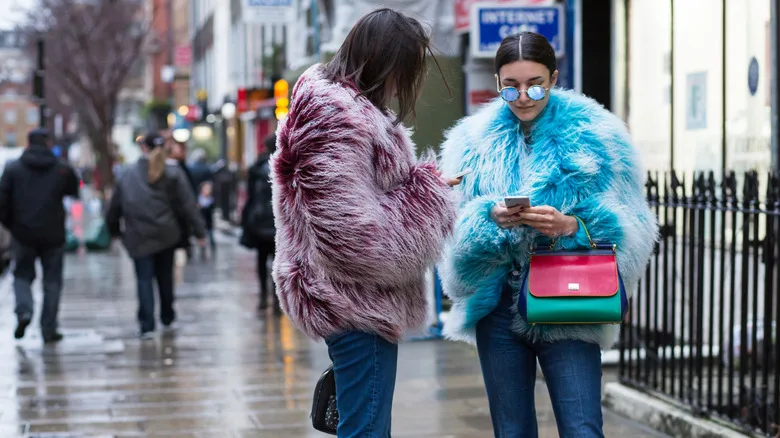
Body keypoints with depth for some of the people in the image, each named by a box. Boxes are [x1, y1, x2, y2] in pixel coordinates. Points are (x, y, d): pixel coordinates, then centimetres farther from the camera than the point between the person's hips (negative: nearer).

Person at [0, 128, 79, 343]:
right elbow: (76, 192, 10)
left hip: (24, 234, 0)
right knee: (52, 281, 8)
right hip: (53, 235, 0)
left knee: (22, 275, 15)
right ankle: (49, 329, 7)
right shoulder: (62, 169, 0)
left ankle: (24, 311, -10)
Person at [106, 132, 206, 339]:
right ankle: (167, 317, 28)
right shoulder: (173, 174, 1)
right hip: (166, 234, 1)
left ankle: (147, 325, -9)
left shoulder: (128, 175, 5)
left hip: (138, 236, -1)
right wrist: (199, 230, -2)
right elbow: (188, 204, -4)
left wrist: (114, 229, 22)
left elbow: (115, 206, 8)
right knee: (165, 276, 16)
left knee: (144, 279, 0)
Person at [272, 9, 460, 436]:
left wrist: (423, 186, 8)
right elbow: (354, 231, -23)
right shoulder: (337, 121, -19)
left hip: (355, 300, 11)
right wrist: (428, 190, -12)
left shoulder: (336, 105, 14)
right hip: (357, 303, -11)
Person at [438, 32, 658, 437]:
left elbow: (629, 226, -4)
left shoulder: (594, 135, 0)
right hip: (497, 305, 3)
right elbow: (453, 228, 3)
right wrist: (490, 218, -18)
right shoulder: (473, 141, 7)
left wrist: (571, 225, -22)